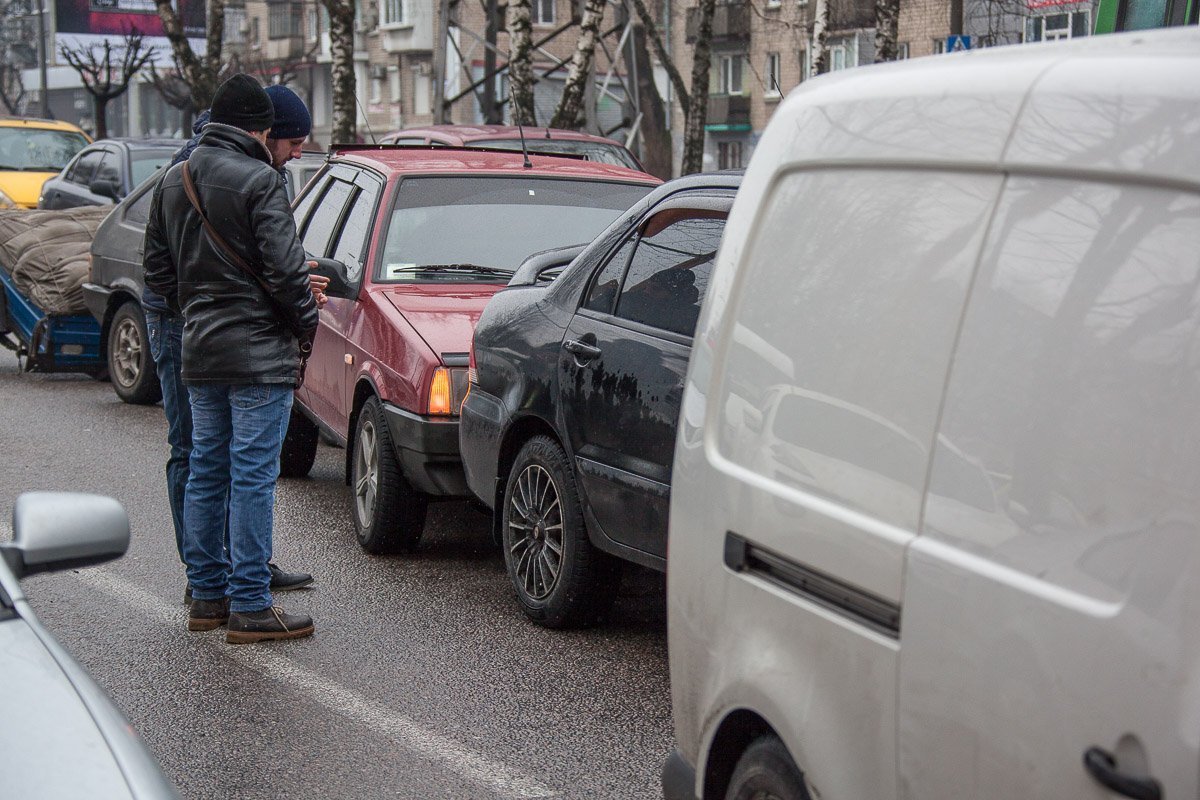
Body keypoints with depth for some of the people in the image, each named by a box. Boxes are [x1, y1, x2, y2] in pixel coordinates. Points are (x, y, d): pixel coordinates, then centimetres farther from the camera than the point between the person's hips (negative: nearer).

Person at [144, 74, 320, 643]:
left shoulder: (172, 182, 10)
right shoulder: (258, 180, -14)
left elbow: (156, 267, 15)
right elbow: (283, 268, -18)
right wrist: (307, 318, -3)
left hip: (198, 353, 8)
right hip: (259, 354, -8)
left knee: (205, 472, 14)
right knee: (253, 477, -5)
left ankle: (207, 595, 20)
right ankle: (249, 607, -3)